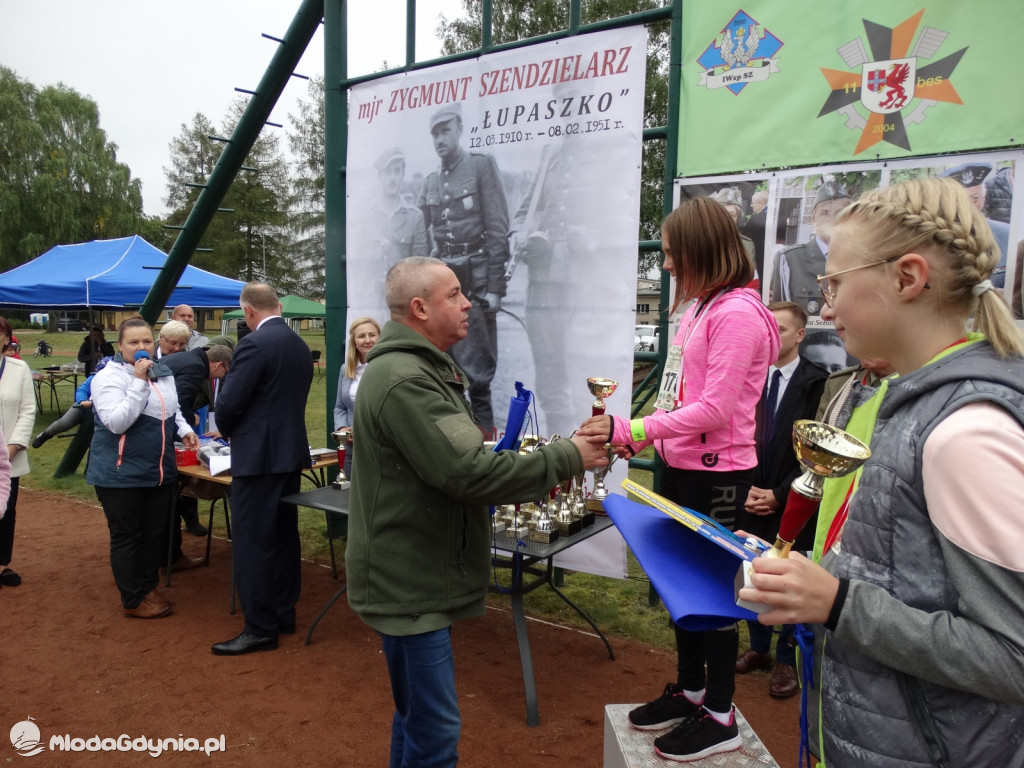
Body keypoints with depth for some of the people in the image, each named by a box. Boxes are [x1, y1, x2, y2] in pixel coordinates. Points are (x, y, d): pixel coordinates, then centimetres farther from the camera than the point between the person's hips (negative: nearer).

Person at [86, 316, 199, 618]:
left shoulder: (164, 374, 8)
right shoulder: (109, 376, -14)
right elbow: (116, 422, -26)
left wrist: (184, 430, 3)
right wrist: (139, 382, -28)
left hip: (159, 471, 7)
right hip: (121, 474, -7)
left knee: (156, 533, 15)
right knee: (126, 536, 5)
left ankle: (148, 588, 31)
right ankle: (133, 601, 16)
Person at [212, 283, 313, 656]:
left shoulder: (254, 344, -16)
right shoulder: (300, 345, 9)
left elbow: (229, 404, -15)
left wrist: (226, 430, 6)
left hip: (259, 455, -9)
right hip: (291, 451, 9)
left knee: (252, 542, -1)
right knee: (284, 536, 15)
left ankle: (260, 628, 6)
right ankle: (284, 613, 26)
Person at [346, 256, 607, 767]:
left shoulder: (423, 369, 12)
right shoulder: (405, 380, -23)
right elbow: (469, 472, -27)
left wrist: (536, 476, 4)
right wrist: (566, 458, -18)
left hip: (416, 576, 10)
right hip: (408, 584, -10)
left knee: (417, 715, 23)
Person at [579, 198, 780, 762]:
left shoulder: (737, 312, -17)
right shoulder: (698, 308, 11)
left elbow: (714, 409, -23)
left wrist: (630, 429, -23)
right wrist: (633, 438, 7)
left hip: (716, 473, -9)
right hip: (680, 465, 9)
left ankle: (719, 716, 23)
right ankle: (688, 690, 37)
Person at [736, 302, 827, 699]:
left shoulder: (815, 383, -9)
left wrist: (779, 495, -11)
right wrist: (746, 489, -4)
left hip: (792, 503, -4)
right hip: (751, 499, 4)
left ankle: (788, 659, 24)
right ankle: (758, 647, 33)